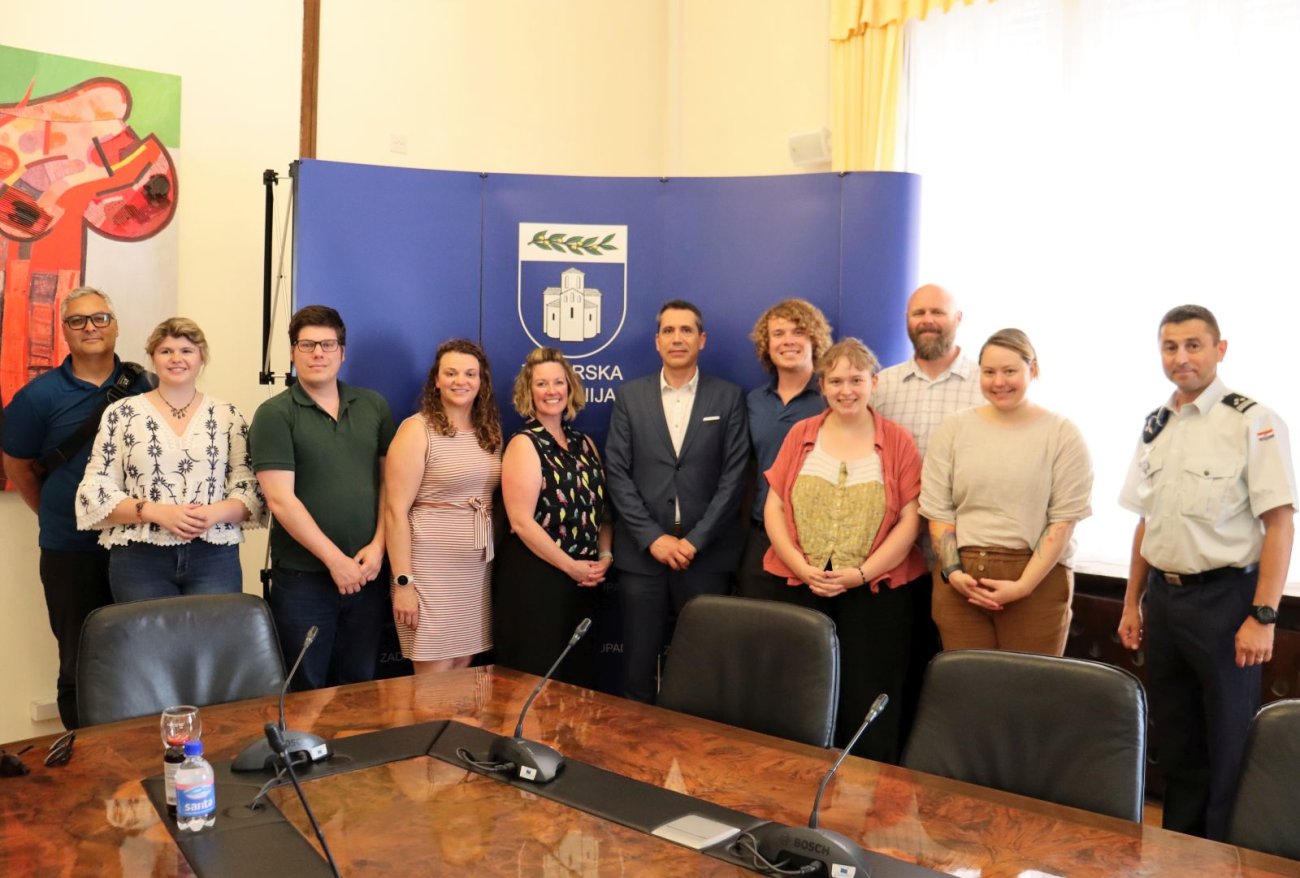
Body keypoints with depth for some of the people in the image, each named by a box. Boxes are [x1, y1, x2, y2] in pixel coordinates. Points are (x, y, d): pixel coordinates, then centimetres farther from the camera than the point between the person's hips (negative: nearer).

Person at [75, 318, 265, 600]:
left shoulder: (228, 416, 7)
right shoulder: (120, 414, 5)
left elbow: (253, 491, 4)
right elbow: (95, 492, 1)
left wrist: (214, 513, -15)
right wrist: (156, 512, -13)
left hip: (214, 559, 1)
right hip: (140, 561, 0)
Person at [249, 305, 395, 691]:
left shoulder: (374, 406, 9)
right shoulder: (274, 414, -4)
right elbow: (280, 499, -11)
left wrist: (377, 546, -3)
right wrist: (335, 560, -12)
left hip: (367, 574, 4)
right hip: (303, 578, -4)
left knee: (359, 688, 13)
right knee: (305, 692, 5)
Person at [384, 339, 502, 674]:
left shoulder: (490, 432, 10)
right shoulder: (417, 430, -7)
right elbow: (396, 511, -11)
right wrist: (403, 582, -16)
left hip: (478, 569, 6)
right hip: (430, 570, -5)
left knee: (463, 669, 12)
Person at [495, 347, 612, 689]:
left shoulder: (584, 444, 12)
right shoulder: (524, 444, -7)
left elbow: (601, 507, 14)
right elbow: (521, 522, -15)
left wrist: (605, 556, -2)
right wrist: (570, 566, -13)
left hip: (585, 579, 6)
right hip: (535, 579, -6)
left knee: (580, 676, 11)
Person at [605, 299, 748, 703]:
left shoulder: (728, 397, 5)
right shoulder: (629, 396, 8)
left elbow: (734, 475, -1)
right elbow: (617, 472, 2)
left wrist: (695, 540, -9)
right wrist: (652, 537, -8)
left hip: (706, 555, -1)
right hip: (642, 553, 1)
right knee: (639, 666, 5)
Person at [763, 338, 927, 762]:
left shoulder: (897, 441, 3)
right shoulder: (801, 434, 9)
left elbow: (910, 520, -3)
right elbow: (774, 508, 5)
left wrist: (862, 573, -12)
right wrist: (802, 567, -8)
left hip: (876, 590, -2)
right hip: (803, 588, 2)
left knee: (866, 704, 1)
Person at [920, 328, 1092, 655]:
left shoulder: (1063, 435, 0)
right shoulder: (953, 429, 7)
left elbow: (1064, 520, -5)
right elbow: (937, 511, 6)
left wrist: (1023, 586, -12)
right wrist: (953, 571, -7)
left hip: (1037, 580, -2)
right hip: (961, 580, 2)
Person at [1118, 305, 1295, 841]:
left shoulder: (1252, 422, -11)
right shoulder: (1156, 427, 8)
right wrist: (1132, 604, 15)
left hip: (1225, 597, -6)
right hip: (1163, 596, 6)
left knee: (1227, 745, 7)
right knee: (1174, 738, 17)